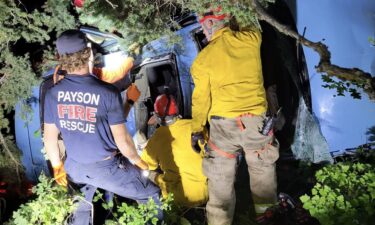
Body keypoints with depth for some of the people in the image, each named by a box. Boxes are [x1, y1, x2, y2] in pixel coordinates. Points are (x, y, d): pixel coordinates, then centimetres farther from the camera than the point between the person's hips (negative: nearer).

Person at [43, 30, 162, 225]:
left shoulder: (52, 94, -10)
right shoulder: (107, 92, -23)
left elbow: (50, 137, 1)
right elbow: (122, 140, -17)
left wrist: (57, 166, 18)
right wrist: (137, 161, 2)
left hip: (75, 168, 5)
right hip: (106, 168, -5)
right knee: (152, 197, 13)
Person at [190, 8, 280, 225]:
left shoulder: (204, 58, -7)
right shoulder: (251, 39, -2)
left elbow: (201, 98, -3)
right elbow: (253, 27, 25)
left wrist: (196, 130, 8)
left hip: (224, 124, -2)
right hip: (257, 119, 3)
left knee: (221, 177, 10)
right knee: (262, 169, 22)